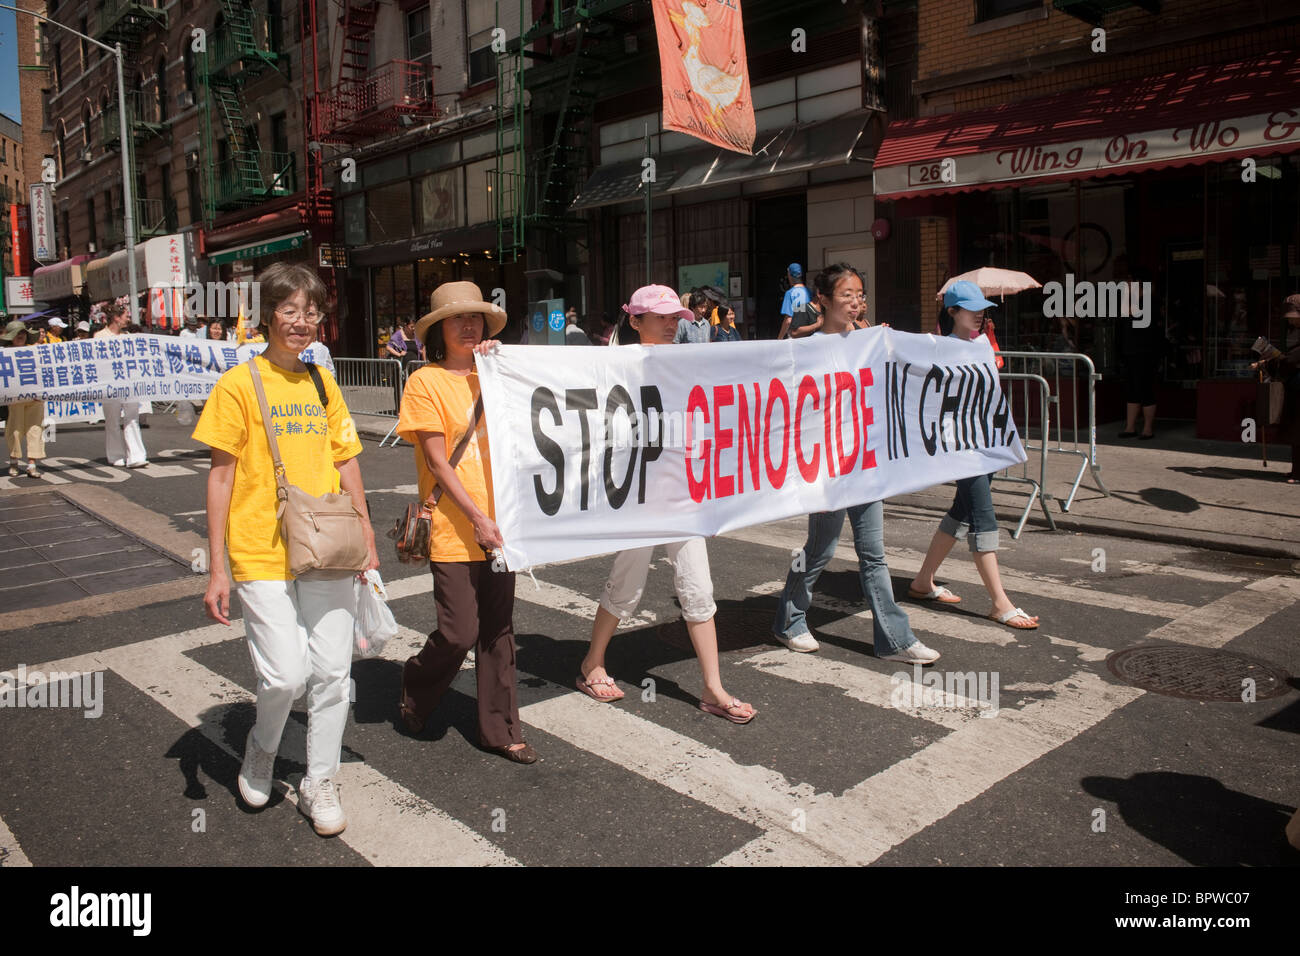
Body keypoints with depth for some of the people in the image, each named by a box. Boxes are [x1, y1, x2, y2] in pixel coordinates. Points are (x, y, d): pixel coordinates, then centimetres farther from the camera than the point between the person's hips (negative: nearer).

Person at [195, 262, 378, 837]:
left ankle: (319, 784, 24)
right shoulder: (239, 385, -3)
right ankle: (262, 748, 25)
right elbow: (221, 475, -4)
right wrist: (218, 569, -7)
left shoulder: (322, 383, 11)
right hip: (262, 553, -4)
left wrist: (366, 541, 10)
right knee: (285, 676, -8)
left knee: (332, 673, 5)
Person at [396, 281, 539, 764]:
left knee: (498, 631, 10)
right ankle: (414, 692, 28)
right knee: (459, 633, -3)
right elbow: (436, 460, -9)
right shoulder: (426, 381, -3)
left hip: (498, 523, 5)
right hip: (453, 529, -5)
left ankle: (500, 730, 21)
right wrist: (476, 518, -16)